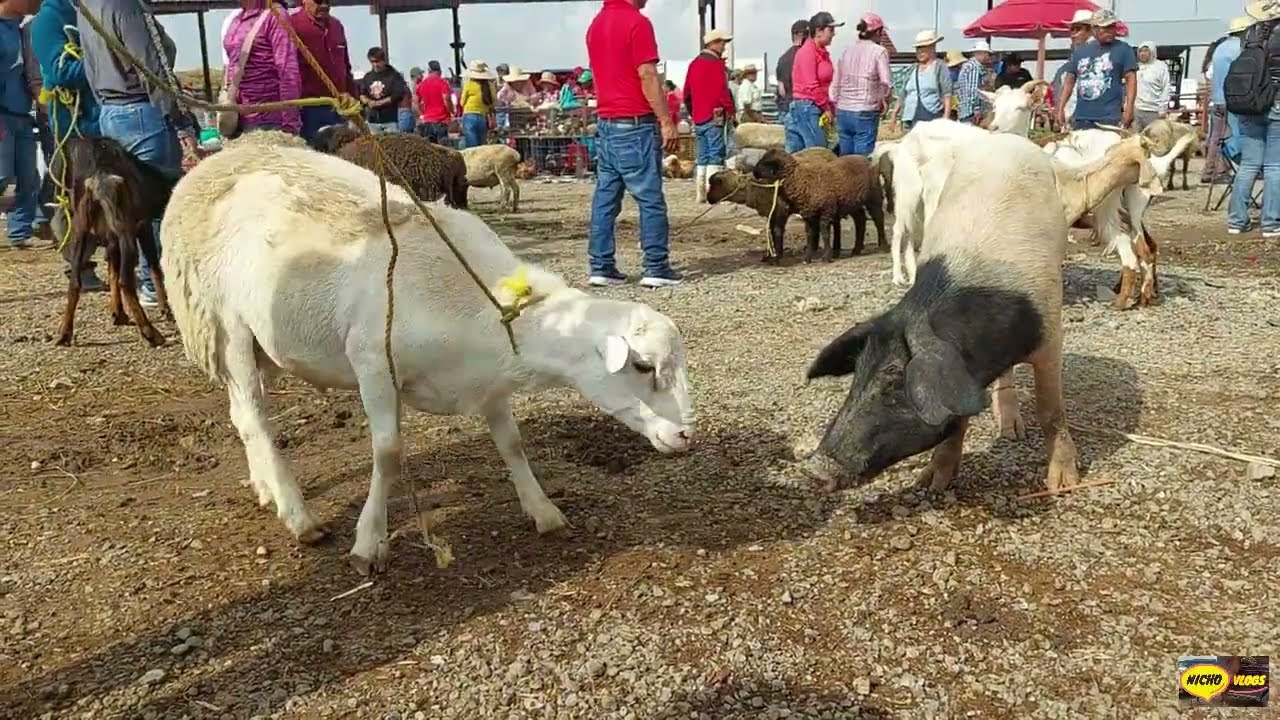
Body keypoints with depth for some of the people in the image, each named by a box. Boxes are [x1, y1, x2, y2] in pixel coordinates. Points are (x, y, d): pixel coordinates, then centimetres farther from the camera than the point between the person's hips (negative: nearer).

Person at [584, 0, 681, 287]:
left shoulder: (596, 24, 15)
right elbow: (647, 76, -15)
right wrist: (666, 121, -12)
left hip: (605, 123, 8)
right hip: (635, 124, -8)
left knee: (605, 196, 7)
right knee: (650, 197, -3)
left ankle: (601, 266, 8)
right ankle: (656, 268, -1)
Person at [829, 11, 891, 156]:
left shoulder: (846, 51, 10)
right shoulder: (879, 51, -4)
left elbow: (835, 84, 11)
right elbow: (887, 83, -10)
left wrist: (835, 108, 19)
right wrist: (883, 101, 8)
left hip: (842, 112, 5)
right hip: (865, 113, -5)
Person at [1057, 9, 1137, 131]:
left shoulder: (1123, 49, 2)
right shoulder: (1080, 50, 12)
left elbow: (1131, 79, -3)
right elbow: (1070, 80, 15)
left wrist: (1129, 109, -14)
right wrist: (1061, 109, 8)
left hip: (1109, 117, -4)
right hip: (1081, 117, 4)